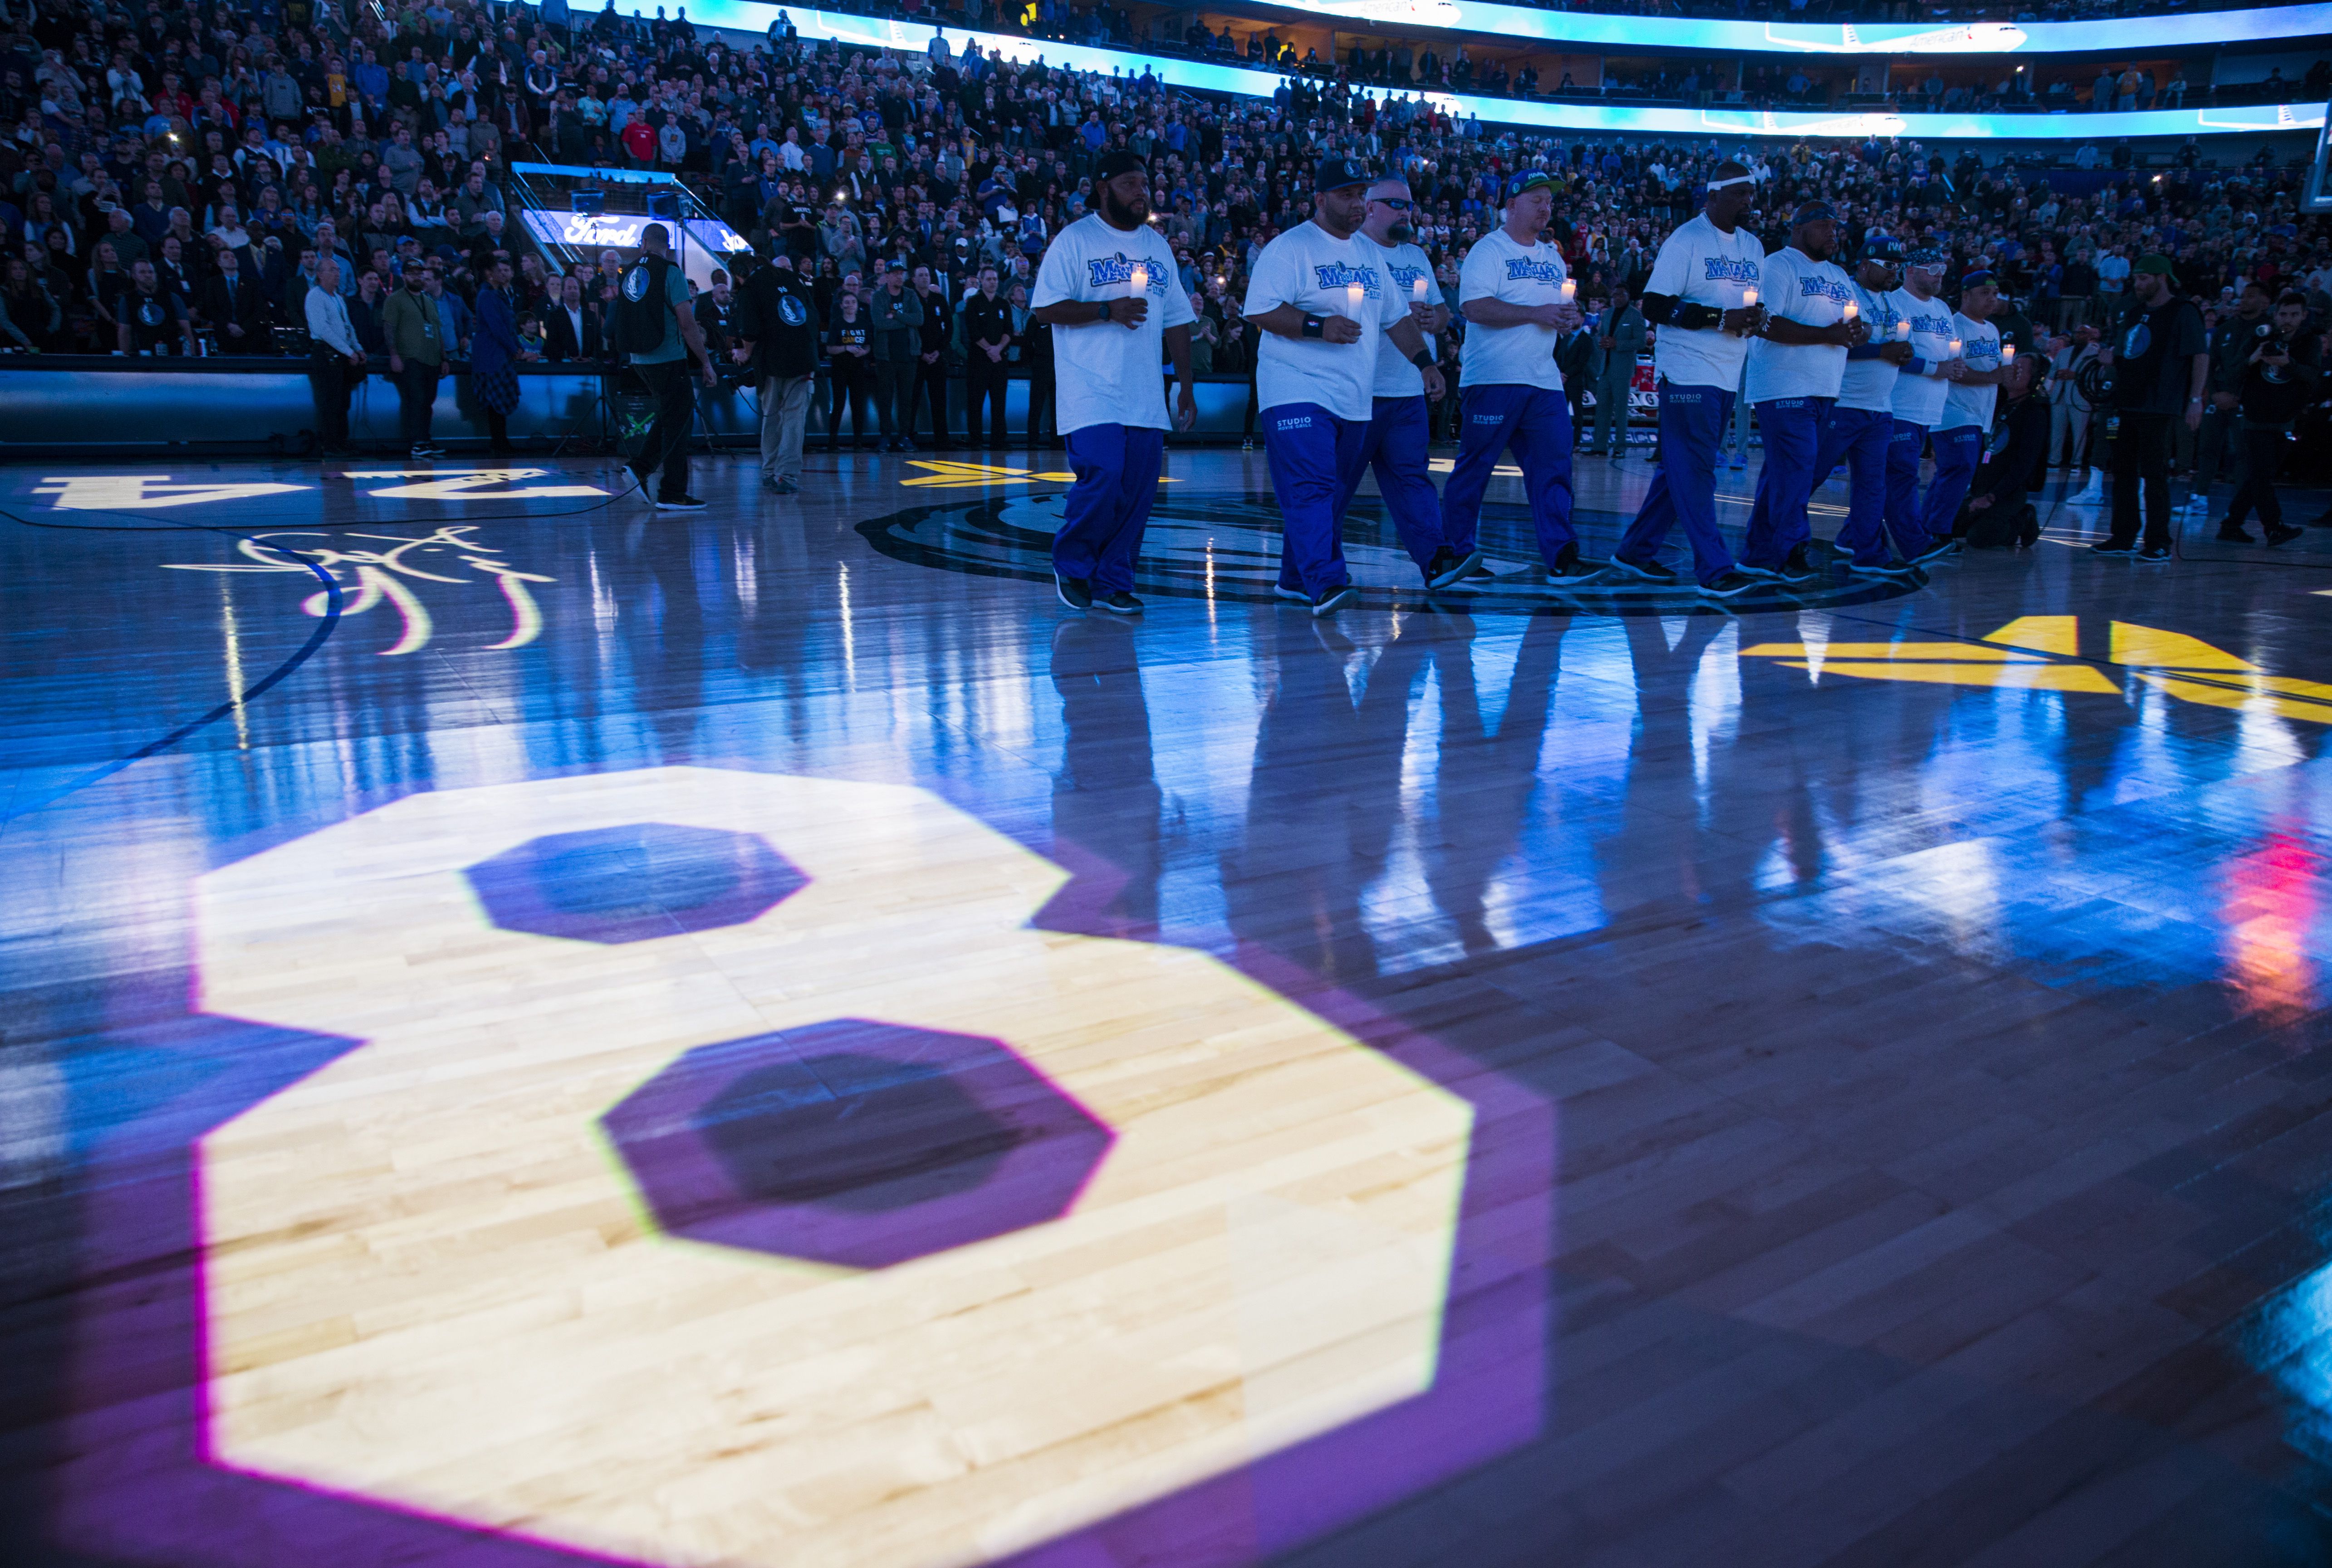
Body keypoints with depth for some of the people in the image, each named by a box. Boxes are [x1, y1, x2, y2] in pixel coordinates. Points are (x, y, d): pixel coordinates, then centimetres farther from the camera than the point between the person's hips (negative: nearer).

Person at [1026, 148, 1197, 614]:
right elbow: (1045, 309, -7)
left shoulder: (1158, 246, 18)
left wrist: (1186, 386, 14)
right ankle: (1070, 565, 6)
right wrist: (1107, 309, -16)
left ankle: (1113, 583, 13)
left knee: (1139, 489, 1)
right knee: (1102, 480, -17)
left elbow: (1176, 319, 20)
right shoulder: (1074, 240, 0)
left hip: (1146, 396, 6)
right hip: (1091, 392, -5)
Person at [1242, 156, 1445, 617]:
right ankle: (1325, 584, -22)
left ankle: (1296, 578, 21)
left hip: (1355, 399, 7)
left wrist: (1425, 362, 16)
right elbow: (1258, 310, -14)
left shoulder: (1369, 253, 19)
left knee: (1329, 492, 10)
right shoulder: (1289, 248, -5)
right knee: (1311, 488, -17)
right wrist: (1318, 327, -22)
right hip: (1298, 392, -7)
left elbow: (1397, 316, 26)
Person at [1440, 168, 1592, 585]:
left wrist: (1570, 318, 0)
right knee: (1474, 466, -3)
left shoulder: (1553, 257, 21)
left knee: (1553, 467, -2)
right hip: (1493, 378, -6)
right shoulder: (1489, 249, -2)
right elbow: (1474, 307, -16)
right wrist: (1536, 313, -18)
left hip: (1544, 380, 7)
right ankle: (1456, 552, 8)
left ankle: (1562, 557, -3)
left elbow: (1559, 318, 25)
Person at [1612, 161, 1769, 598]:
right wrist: (1720, 318, -19)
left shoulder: (1753, 246, 16)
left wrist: (1755, 316, -2)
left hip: (1728, 377, 8)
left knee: (1682, 468, 10)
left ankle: (1636, 550, 20)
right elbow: (1655, 306, -13)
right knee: (1694, 471, -8)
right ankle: (1715, 569, -8)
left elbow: (1755, 304, 24)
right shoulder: (1686, 239, -6)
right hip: (1688, 372, -8)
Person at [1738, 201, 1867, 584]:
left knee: (1783, 471, 8)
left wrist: (1859, 331, -2)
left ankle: (1759, 553, 12)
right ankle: (1793, 554, -9)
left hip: (1824, 390, 8)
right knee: (1794, 468, -13)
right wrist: (1827, 334, -18)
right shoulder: (1779, 266, -4)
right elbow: (1766, 324, -17)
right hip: (1784, 387, -8)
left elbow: (1861, 326, 24)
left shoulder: (1838, 276, 23)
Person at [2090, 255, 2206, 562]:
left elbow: (2201, 356, -9)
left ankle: (2159, 545, -5)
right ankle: (2124, 538, 16)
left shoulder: (2183, 312, -5)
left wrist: (2195, 399, -15)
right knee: (2124, 471, 9)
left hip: (2159, 408, -8)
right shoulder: (2135, 313, 17)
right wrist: (2110, 357, 3)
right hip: (2128, 404, 8)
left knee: (2154, 474, -8)